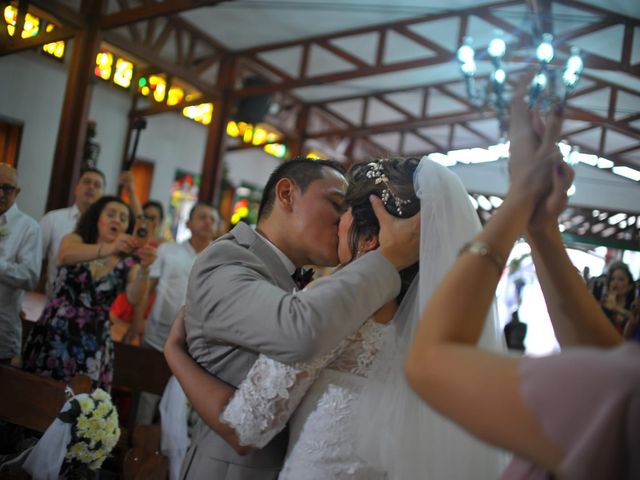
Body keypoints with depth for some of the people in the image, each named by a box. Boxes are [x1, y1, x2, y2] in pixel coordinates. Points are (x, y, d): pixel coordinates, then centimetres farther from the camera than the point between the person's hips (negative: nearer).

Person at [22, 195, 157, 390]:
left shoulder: (127, 264, 4)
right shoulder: (74, 240, 3)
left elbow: (134, 297, -13)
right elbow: (66, 255, -21)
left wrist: (144, 269, -34)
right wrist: (110, 248, -38)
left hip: (92, 347, 1)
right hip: (54, 335, 0)